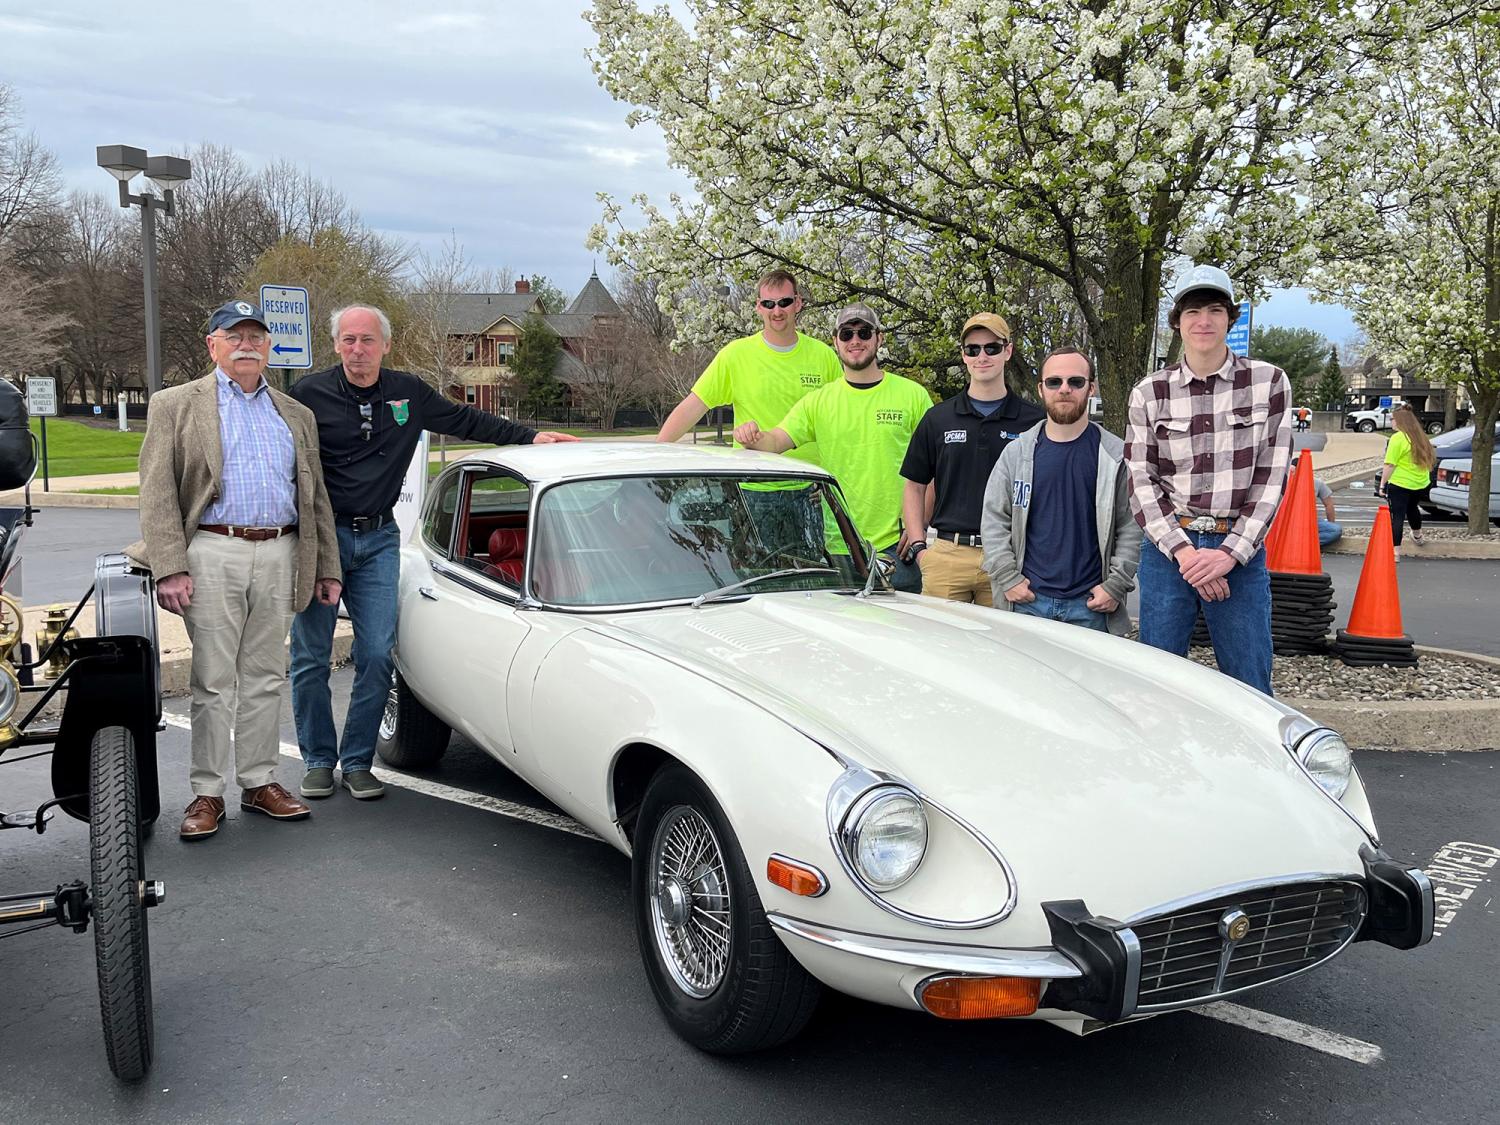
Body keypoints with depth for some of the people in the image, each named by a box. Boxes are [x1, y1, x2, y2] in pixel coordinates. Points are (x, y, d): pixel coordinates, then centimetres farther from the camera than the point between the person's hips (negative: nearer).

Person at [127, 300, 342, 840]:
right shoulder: (176, 406, 5)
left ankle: (259, 782, 19)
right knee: (213, 682, -1)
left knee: (265, 678, 9)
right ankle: (207, 793, 8)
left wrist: (327, 569, 11)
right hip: (212, 555, -3)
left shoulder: (296, 415, 17)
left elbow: (316, 497, 18)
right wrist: (170, 568, -13)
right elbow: (157, 493, -3)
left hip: (279, 556, 4)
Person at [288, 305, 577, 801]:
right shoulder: (309, 395, -4)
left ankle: (357, 762, 13)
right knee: (311, 658, 3)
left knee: (377, 656, 0)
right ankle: (319, 761, 18)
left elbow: (466, 420, 17)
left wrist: (531, 436, 11)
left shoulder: (408, 393, 7)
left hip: (379, 538, 3)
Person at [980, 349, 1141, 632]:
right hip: (1028, 601, 1)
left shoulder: (1117, 455, 3)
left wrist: (1116, 585, -7)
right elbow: (994, 519, 6)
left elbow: (1132, 525, 1)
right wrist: (1007, 578, -3)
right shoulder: (1016, 453, 7)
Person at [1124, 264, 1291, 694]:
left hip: (1240, 552, -1)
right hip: (1168, 548, 1)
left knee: (1251, 692, 3)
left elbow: (1272, 477, -1)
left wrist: (1230, 553, -10)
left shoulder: (1269, 382, 2)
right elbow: (1140, 482, 1)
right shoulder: (1149, 393, 3)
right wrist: (1183, 551, -11)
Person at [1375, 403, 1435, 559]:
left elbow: (1389, 465, -18)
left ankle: (1395, 552, -10)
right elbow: (1428, 459, 20)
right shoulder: (1420, 436, 9)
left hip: (1400, 484, -8)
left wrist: (1382, 484, -11)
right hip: (1421, 484, 8)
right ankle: (1417, 536, 50)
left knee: (1397, 517, -5)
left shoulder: (1397, 438, -16)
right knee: (1412, 508, 31)